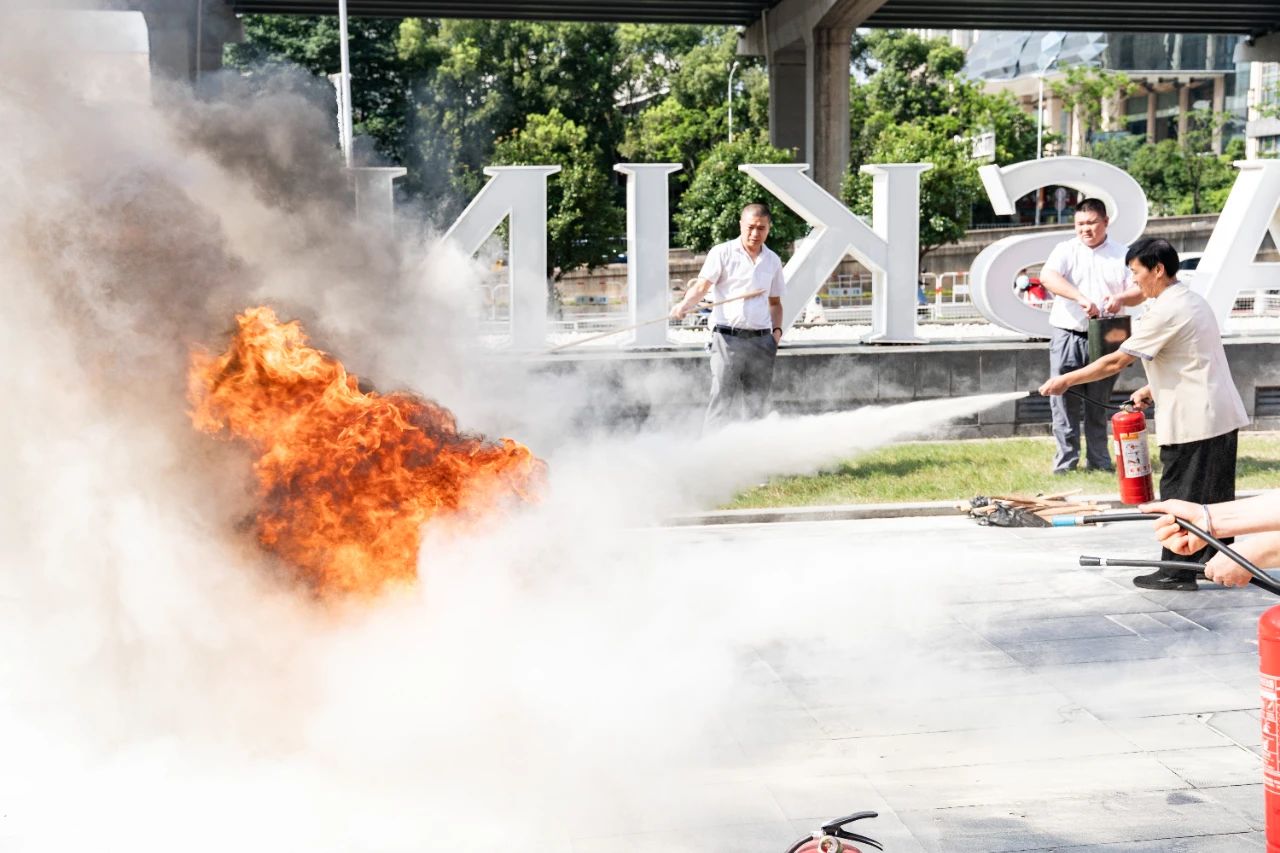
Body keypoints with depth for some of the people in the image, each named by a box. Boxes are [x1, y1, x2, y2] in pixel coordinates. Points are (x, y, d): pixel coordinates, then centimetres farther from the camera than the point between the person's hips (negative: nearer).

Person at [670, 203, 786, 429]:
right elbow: (702, 286, -10)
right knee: (723, 400, -11)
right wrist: (684, 304, -30)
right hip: (728, 339, -5)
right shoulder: (722, 253, 0)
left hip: (762, 341, 5)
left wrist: (777, 329, 7)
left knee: (758, 405, 6)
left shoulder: (773, 260, 15)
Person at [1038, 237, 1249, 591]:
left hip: (1192, 422, -9)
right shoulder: (1192, 301, 14)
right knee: (1213, 495, 15)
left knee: (1179, 495, 0)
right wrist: (1152, 389, 15)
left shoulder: (1166, 311, -17)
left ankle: (1176, 571, 7)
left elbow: (1116, 362, -17)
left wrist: (1066, 380, -10)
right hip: (1221, 415, 9)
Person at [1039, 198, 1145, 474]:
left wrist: (1121, 298, -19)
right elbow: (1047, 277, -16)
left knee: (1098, 405, 9)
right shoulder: (1066, 250, 3)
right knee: (1065, 402, -2)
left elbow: (1140, 291, 5)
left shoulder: (1121, 254, 9)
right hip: (1067, 337, -1)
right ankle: (1065, 461, 3)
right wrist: (1081, 298, -29)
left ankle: (1099, 461, 15)